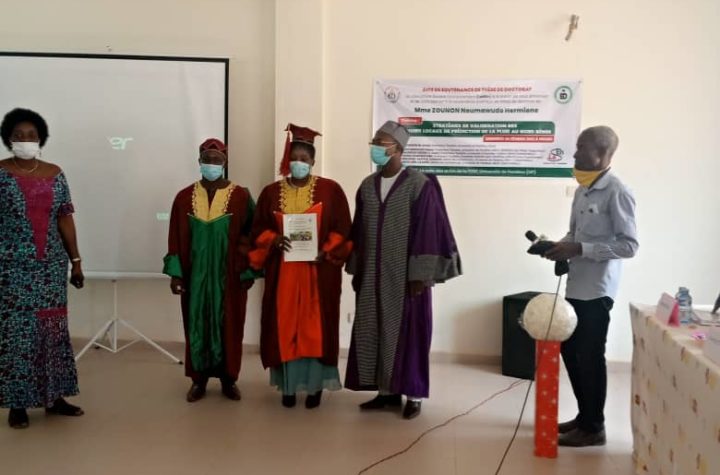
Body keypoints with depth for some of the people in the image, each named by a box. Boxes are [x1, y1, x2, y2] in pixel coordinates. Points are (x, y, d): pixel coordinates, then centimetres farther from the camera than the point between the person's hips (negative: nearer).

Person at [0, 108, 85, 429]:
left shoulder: (55, 174, 7)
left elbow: (65, 219, 9)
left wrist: (76, 261, 7)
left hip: (52, 265, 4)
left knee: (53, 328, 8)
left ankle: (54, 397, 20)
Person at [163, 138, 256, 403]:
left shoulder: (241, 197, -4)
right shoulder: (185, 197, 2)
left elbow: (251, 236, -2)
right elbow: (176, 238, 3)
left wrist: (249, 271, -6)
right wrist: (175, 272, -2)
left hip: (229, 274, -1)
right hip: (195, 273, 2)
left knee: (228, 325, 6)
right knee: (197, 324, 6)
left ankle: (228, 379, 18)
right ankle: (199, 379, 17)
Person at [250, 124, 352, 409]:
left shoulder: (331, 190, 1)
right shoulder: (271, 192, 7)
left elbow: (342, 229, 0)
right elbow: (258, 229, 8)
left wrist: (326, 251, -15)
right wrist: (273, 240, -12)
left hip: (319, 272, -2)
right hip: (282, 273, 2)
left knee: (316, 328, 1)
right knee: (285, 327, 3)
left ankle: (315, 384, 11)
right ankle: (289, 384, 13)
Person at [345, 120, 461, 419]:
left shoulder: (420, 185, -10)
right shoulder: (367, 186, 8)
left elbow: (428, 232, -13)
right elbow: (359, 231, 13)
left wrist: (421, 275, -16)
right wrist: (356, 270, 12)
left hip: (405, 275, -6)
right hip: (372, 275, 6)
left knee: (407, 332, 0)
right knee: (374, 332, 8)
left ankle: (413, 394, 10)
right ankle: (387, 391, 19)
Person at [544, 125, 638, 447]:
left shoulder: (617, 192, -15)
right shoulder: (582, 190, 11)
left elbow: (629, 245, -18)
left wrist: (580, 249, -22)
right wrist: (560, 245, 0)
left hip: (597, 290, -9)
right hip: (576, 286, 9)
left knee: (590, 357, 1)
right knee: (570, 350, 15)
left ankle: (593, 427, 14)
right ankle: (584, 416, 29)